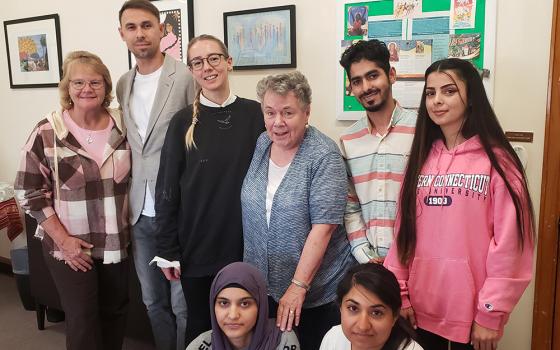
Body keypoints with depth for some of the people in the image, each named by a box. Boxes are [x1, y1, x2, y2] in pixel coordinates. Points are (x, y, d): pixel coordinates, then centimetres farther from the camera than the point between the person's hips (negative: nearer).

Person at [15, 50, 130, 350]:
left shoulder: (123, 127, -2)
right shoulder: (47, 133, -11)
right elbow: (29, 193, -8)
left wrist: (128, 221, 1)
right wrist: (63, 239, -12)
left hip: (116, 242, 3)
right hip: (69, 245, -3)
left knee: (115, 312, 16)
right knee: (83, 319, 7)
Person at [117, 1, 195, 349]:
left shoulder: (187, 78, -10)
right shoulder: (123, 85, 10)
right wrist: (128, 202, 12)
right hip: (140, 212, 6)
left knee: (183, 304, 7)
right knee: (154, 302, 20)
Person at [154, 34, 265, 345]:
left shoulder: (254, 114, -3)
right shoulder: (183, 122, -3)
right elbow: (167, 190, -2)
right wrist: (168, 250, -3)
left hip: (245, 244, 1)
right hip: (197, 247, 0)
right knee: (200, 323, 15)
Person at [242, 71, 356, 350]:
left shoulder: (324, 156, -17)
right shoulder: (261, 144, 1)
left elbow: (323, 228, -20)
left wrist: (298, 286, -21)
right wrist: (252, 275, 10)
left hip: (316, 290, -5)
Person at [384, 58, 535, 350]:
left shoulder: (497, 161, -7)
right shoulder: (421, 158, 6)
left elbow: (508, 244, -11)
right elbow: (403, 230, 5)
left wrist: (491, 313, -12)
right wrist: (398, 293, 2)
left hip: (471, 311, -4)